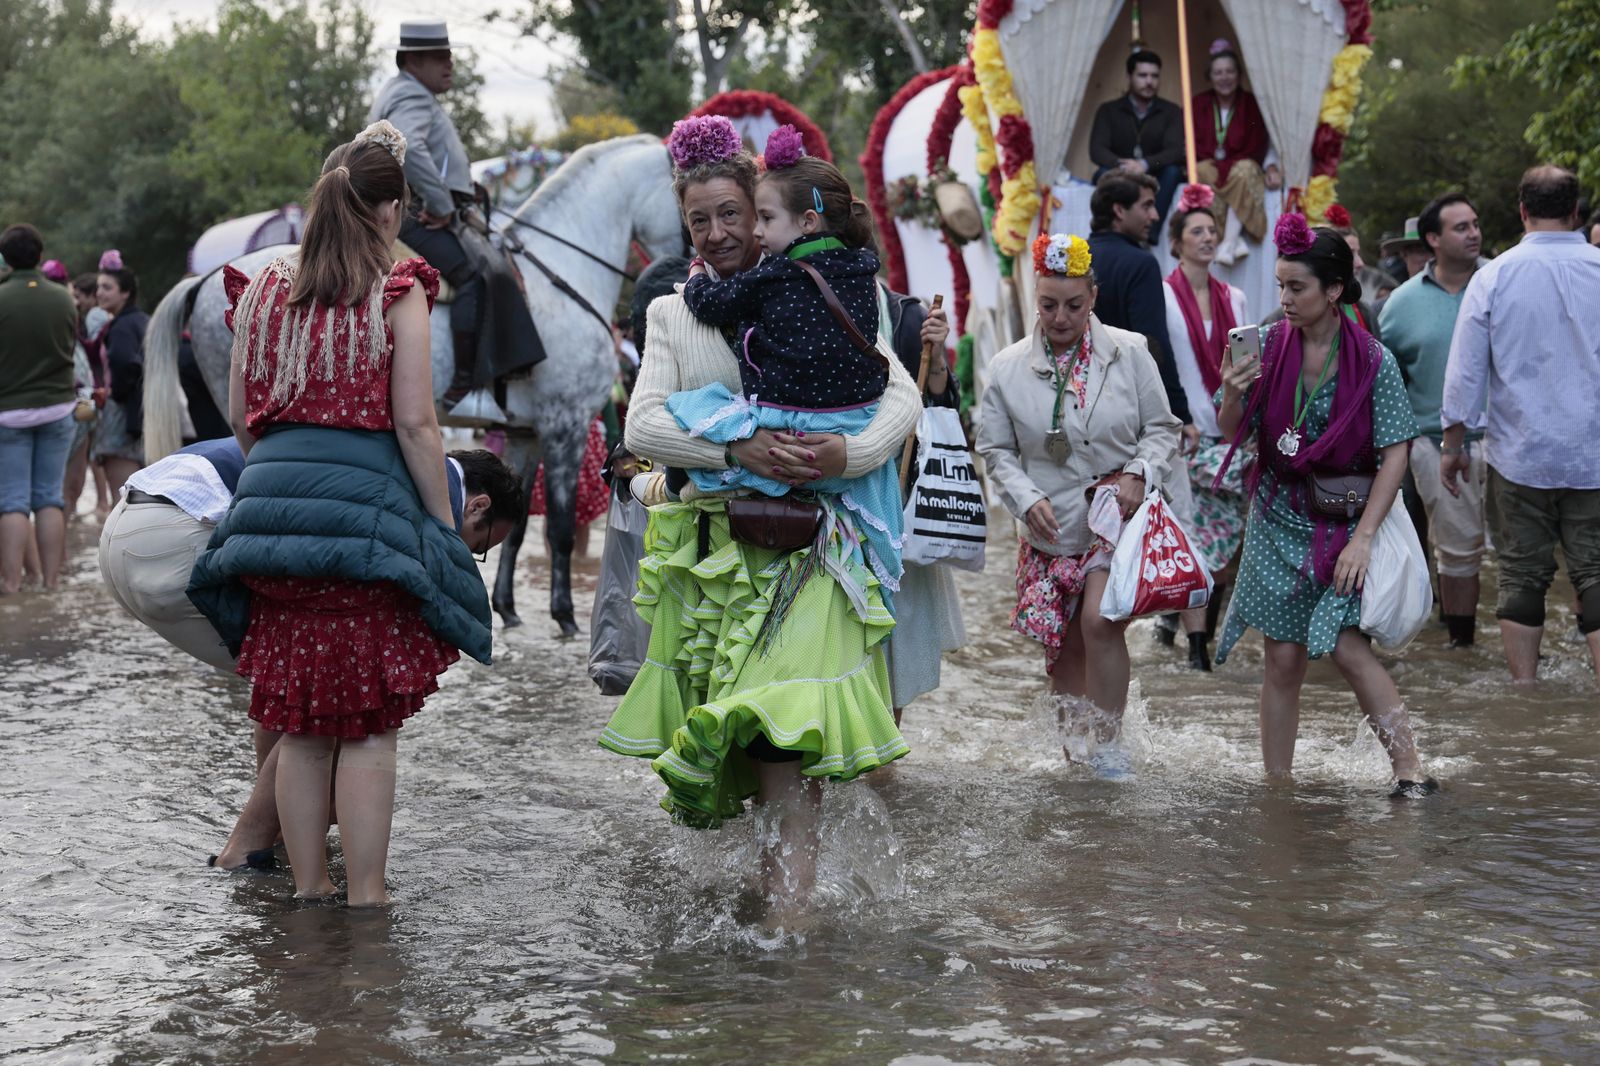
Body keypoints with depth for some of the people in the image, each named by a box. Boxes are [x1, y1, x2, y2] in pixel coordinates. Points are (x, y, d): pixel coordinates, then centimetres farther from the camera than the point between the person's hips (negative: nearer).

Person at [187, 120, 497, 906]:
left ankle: (307, 885, 18)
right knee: (370, 724, 1)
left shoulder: (263, 288, 9)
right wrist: (444, 529, -2)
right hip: (366, 509, -5)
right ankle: (365, 897, 2)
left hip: (272, 498, 5)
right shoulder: (397, 294, -5)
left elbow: (239, 416, 12)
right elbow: (414, 423, -9)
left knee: (299, 722, 12)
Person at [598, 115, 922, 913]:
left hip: (801, 546, -3)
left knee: (786, 739, -14)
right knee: (731, 734, 6)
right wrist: (737, 449, -19)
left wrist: (851, 453, -20)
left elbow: (902, 394, 0)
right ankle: (778, 871, 26)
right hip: (709, 544, 3)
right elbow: (641, 427, -3)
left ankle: (785, 916, -17)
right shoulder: (673, 314, 10)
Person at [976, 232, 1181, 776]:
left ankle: (1107, 743, -11)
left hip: (1119, 513, -2)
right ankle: (1074, 743, 27)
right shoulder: (1009, 368, -1)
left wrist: (1138, 473, -13)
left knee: (1100, 619, -21)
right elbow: (996, 451, 6)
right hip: (1050, 526, 2)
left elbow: (1162, 429, 5)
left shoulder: (1129, 353, -3)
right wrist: (1028, 500, -9)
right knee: (1062, 644, 9)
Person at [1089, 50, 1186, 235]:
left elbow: (1175, 151, -14)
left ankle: (1149, 233, -41)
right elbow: (1097, 150, -11)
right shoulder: (1108, 111, 3)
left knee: (1172, 171, -30)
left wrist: (1145, 164, -35)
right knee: (1105, 173, -31)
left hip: (1155, 179, 0)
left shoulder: (1172, 112, 2)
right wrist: (1121, 166, -34)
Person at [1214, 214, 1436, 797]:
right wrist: (1232, 396, -15)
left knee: (1346, 645, -16)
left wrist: (1363, 537, -14)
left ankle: (1410, 771, -9)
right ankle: (1277, 789, 11)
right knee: (1284, 660, 3)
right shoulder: (1269, 347, -1)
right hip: (1278, 519, 3)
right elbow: (1236, 434, 8)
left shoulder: (1372, 360, -9)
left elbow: (1394, 453, -8)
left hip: (1344, 523, -3)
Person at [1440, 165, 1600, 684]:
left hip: (1518, 453, 0)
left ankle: (1524, 688, 12)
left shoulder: (1494, 276, -5)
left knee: (1522, 574, 9)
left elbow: (1465, 372, -1)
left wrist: (1453, 444, 9)